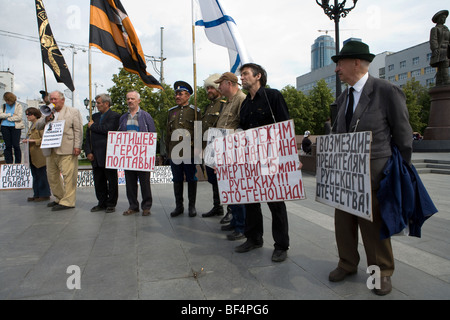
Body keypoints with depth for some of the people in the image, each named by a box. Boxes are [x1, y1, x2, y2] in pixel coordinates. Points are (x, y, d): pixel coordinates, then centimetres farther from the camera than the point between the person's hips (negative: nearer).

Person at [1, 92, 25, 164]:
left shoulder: (18, 106, 4)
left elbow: (19, 117, -8)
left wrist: (8, 118, -4)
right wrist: (10, 115, -8)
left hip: (15, 127, -3)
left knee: (16, 146, -5)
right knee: (7, 146, 3)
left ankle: (18, 163, 3)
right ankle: (8, 163, 9)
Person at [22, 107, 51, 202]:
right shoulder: (32, 126, 18)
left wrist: (33, 141, -20)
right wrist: (27, 140, 9)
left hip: (39, 155, -9)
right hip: (32, 156, 9)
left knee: (41, 175, -3)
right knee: (35, 175, 13)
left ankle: (45, 195, 5)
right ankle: (37, 195, 20)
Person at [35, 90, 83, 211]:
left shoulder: (73, 111, 4)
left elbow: (78, 130, -3)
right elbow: (37, 126, 17)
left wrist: (77, 146, -12)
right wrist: (46, 119, -2)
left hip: (67, 151, -7)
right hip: (51, 150, 7)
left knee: (68, 176, -9)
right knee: (52, 176, 13)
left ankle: (68, 201, -4)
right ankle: (59, 198, 26)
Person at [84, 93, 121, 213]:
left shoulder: (114, 116, -4)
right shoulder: (95, 116, 17)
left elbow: (108, 129, -22)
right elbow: (88, 135, 13)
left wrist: (93, 126, -6)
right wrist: (88, 152, 3)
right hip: (96, 156, 7)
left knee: (111, 181, 3)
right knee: (98, 181, 11)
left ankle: (111, 204, 14)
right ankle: (102, 203, 23)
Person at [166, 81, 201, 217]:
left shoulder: (195, 111, 3)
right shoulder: (171, 112, 16)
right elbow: (168, 133, 19)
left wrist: (197, 149, -3)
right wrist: (168, 150, 14)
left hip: (190, 152, -4)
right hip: (174, 152, 4)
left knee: (191, 180, 3)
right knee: (177, 180, 8)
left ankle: (192, 206, 14)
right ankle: (179, 206, 18)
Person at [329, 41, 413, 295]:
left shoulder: (387, 91, -9)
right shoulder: (344, 98, 11)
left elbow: (403, 137, -5)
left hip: (373, 175, -6)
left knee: (374, 225, 7)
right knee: (343, 221, 13)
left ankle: (382, 272, 30)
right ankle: (348, 264, 34)